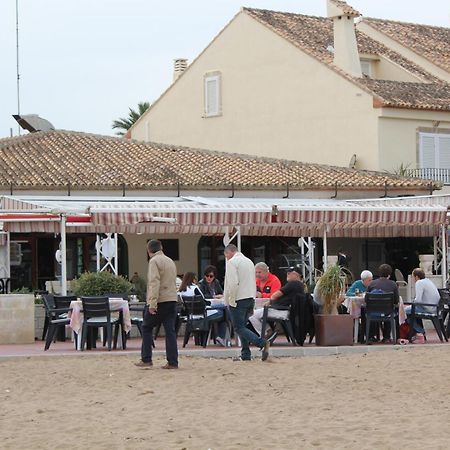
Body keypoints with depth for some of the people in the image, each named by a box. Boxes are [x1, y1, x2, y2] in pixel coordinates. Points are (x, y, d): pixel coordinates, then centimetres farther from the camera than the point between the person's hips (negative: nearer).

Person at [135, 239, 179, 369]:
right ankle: (173, 362, -1)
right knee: (170, 331, 4)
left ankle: (146, 360, 6)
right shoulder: (170, 261, 17)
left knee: (146, 328, 7)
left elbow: (154, 282, -18)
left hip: (159, 301, -7)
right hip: (172, 299, 7)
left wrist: (152, 303, -22)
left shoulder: (154, 261, -8)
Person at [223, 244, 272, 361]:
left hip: (238, 299, -8)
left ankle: (262, 343, -25)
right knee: (242, 326, 14)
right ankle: (245, 354, 8)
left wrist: (231, 300, -13)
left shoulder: (232, 262, -8)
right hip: (250, 298, 8)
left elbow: (233, 283, -19)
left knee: (239, 328, -8)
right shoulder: (249, 261, 18)